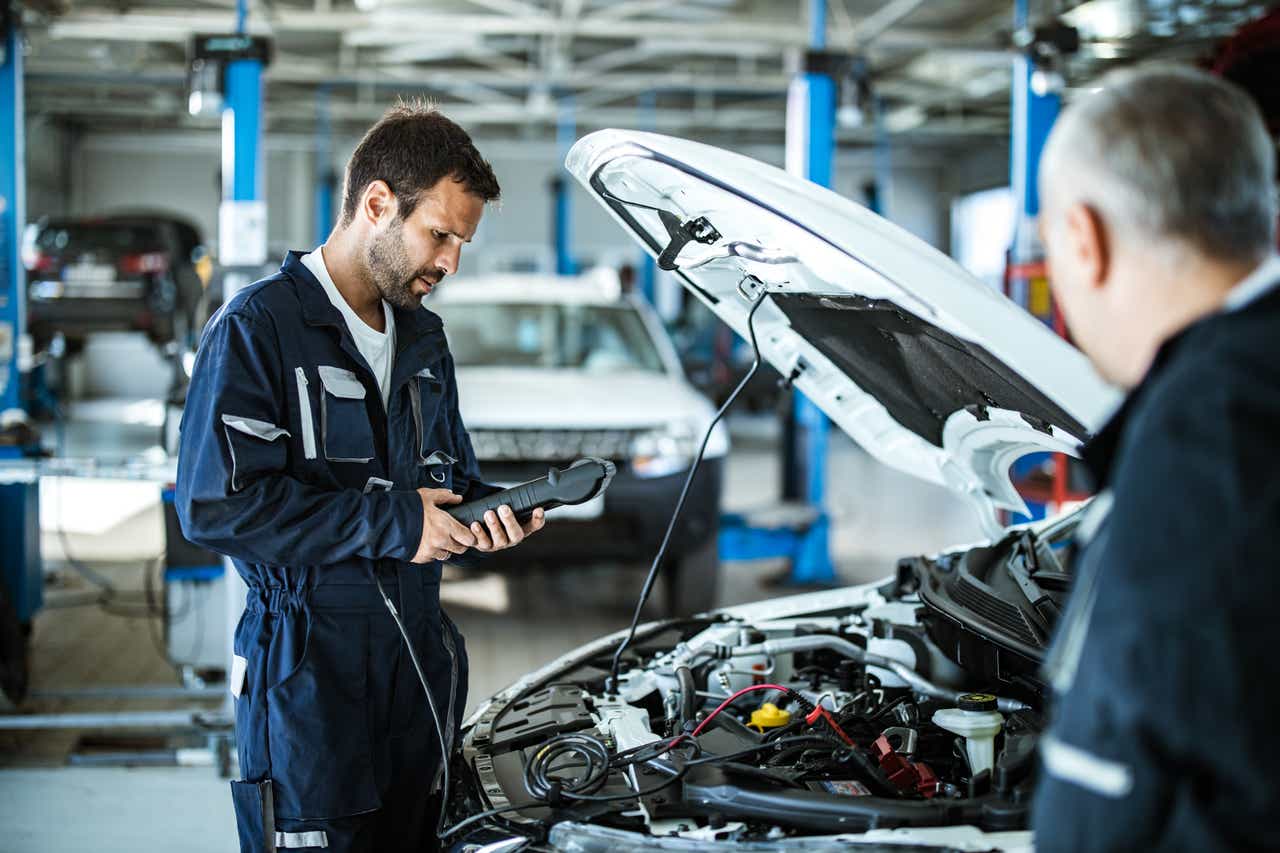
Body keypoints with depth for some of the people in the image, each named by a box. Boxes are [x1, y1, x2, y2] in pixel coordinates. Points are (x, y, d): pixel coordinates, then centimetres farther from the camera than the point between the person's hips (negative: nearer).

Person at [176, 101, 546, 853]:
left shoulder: (423, 340, 15)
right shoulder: (258, 329, -11)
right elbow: (216, 502, -20)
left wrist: (489, 518, 0)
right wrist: (389, 521, -19)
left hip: (420, 662, 7)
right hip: (308, 670, -7)